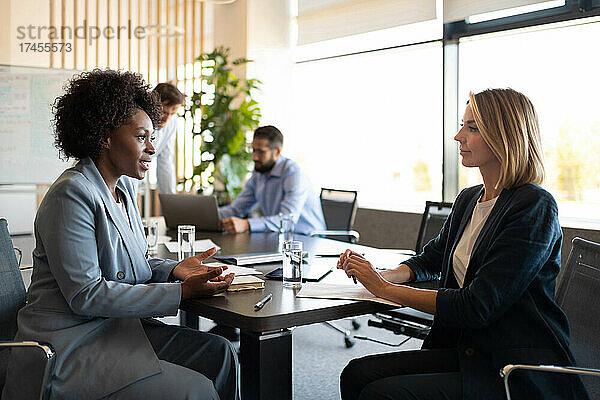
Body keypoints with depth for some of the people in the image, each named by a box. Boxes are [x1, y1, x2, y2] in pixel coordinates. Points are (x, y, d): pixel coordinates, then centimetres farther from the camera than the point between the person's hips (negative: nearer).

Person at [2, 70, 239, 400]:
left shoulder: (124, 186, 10)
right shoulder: (72, 193, -19)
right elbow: (86, 295, -23)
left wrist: (175, 269, -4)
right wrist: (181, 292, -22)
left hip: (119, 329, 9)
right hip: (69, 345, -9)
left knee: (219, 353, -1)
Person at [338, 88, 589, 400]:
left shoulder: (535, 207, -16)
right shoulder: (468, 199, 10)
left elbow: (477, 307, -20)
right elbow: (431, 259, 25)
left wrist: (385, 289, -12)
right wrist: (381, 275, 2)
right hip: (465, 350, 8)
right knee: (358, 374, -10)